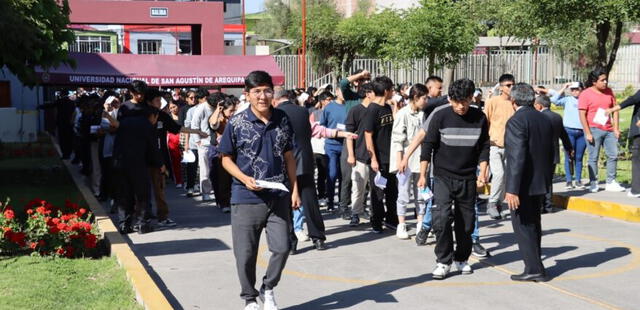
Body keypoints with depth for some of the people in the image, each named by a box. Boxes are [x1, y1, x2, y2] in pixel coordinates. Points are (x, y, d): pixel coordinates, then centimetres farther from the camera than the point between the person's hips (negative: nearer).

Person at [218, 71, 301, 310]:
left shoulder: (283, 120, 4)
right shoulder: (236, 123, -6)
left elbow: (289, 157, 11)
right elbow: (226, 158, 1)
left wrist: (294, 190, 6)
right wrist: (245, 179, -16)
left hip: (278, 197, 2)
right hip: (246, 198, -2)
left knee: (282, 248, 1)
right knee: (246, 253, 5)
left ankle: (268, 289, 27)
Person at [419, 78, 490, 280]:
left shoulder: (479, 118, -1)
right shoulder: (440, 116, -8)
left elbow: (484, 147, 8)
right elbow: (428, 146, -4)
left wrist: (483, 172, -2)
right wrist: (422, 175, -5)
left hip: (468, 179, 2)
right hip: (443, 177, -2)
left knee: (466, 221, 9)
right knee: (441, 218, -14)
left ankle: (461, 259, 27)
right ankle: (443, 261, -1)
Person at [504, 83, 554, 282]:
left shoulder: (516, 121, -16)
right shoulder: (545, 120, 9)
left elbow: (517, 157, -23)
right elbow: (550, 154, 14)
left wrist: (512, 189, -23)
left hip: (524, 185, -8)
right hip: (541, 183, 8)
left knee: (522, 226, -1)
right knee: (533, 225, 18)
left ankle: (534, 269, -1)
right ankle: (534, 265, 26)